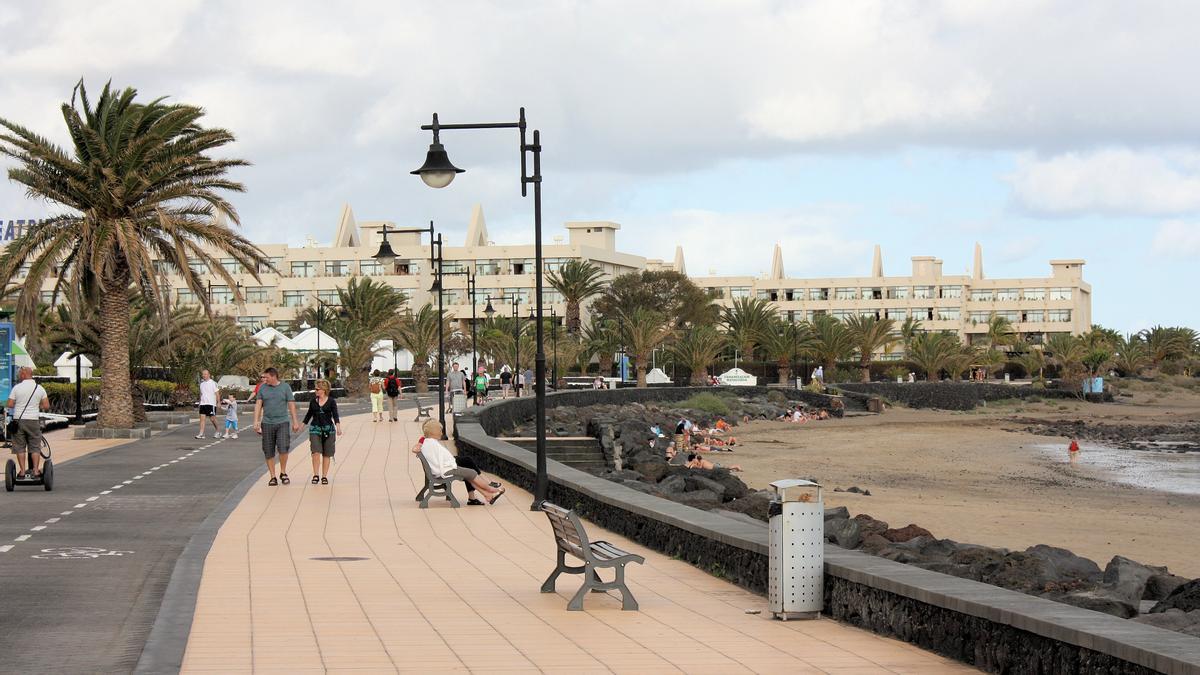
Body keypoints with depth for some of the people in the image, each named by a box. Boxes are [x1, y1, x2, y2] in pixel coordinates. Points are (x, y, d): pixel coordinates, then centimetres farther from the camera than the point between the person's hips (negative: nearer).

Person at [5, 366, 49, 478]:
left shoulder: (17, 388, -4)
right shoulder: (40, 388, 2)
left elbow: (9, 405, -5)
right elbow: (46, 406, -1)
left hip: (19, 420, -1)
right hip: (33, 420, 1)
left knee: (20, 448, 6)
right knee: (35, 447, 7)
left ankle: (23, 471, 3)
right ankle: (35, 470, 1)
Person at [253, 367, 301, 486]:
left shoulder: (285, 387, 2)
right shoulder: (262, 388, 6)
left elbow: (291, 404, 4)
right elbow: (258, 405, 5)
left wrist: (295, 422, 2)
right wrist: (256, 421, -4)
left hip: (282, 422, -2)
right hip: (267, 423, 2)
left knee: (283, 448, -14)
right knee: (269, 452, 2)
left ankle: (283, 473, 6)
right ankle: (273, 477, 11)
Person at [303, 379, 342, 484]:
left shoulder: (331, 401, -2)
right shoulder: (313, 401, 6)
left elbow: (335, 415, -8)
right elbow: (309, 414, 18)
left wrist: (338, 427, -21)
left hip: (328, 429, -1)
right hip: (315, 429, 1)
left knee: (326, 454, 3)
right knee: (316, 452, -11)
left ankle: (324, 476, 11)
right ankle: (315, 475, -3)